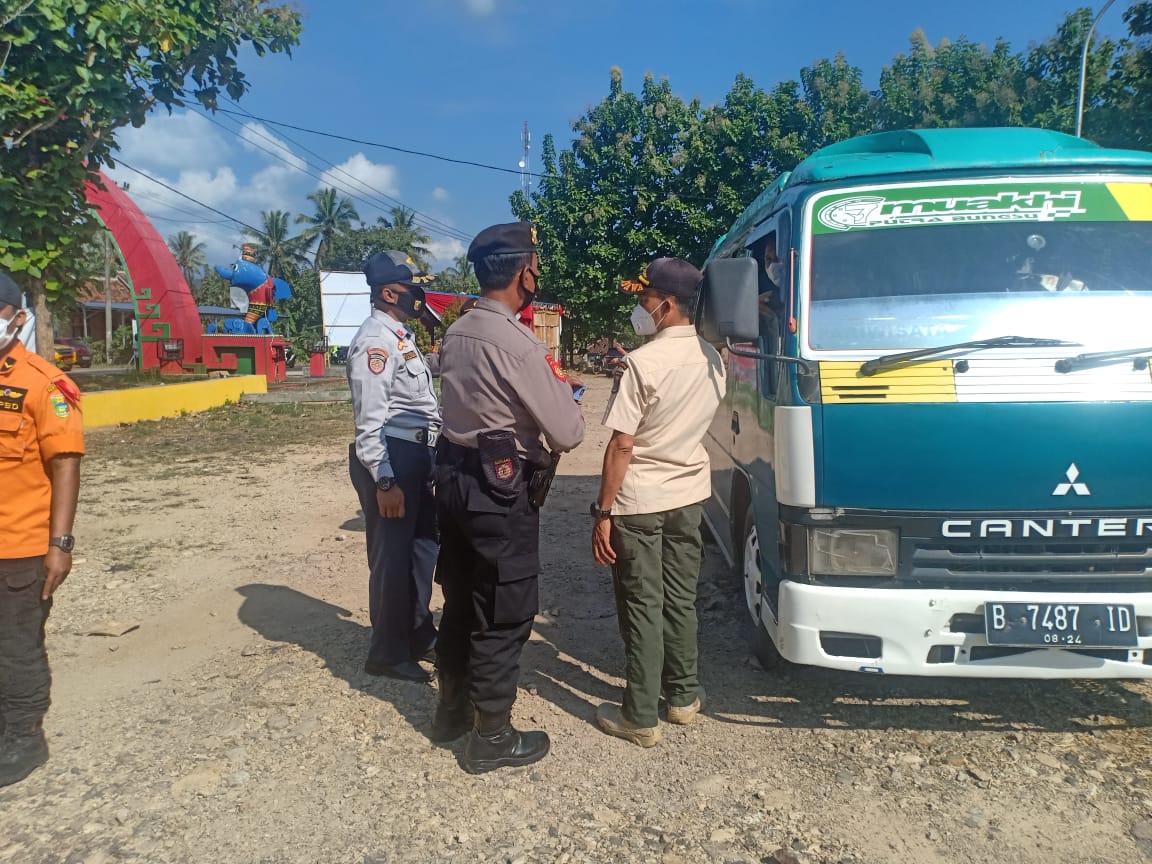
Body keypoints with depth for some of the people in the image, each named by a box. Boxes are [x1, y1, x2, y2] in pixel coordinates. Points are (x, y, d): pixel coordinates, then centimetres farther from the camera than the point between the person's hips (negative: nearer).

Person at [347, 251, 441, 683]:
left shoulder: (402, 336, 16)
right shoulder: (375, 340, -16)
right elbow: (370, 420, -21)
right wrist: (384, 481, -24)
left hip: (416, 455, 10)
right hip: (391, 459, -10)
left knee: (422, 546, 20)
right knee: (392, 557, 3)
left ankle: (418, 634, 37)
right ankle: (388, 652, 19)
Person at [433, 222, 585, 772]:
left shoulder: (455, 334, 7)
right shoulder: (517, 344, -20)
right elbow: (568, 434, -18)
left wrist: (551, 383, 10)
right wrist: (563, 394, 4)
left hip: (454, 475, 9)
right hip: (500, 488, -9)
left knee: (461, 599, 21)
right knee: (505, 614, 5)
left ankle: (451, 710, 37)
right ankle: (491, 737, 19)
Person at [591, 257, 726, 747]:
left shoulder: (642, 363, -20)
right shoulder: (712, 359, 1)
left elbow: (621, 446, -20)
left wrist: (603, 512, -13)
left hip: (638, 501, -6)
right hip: (690, 495, 6)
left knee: (642, 608, 3)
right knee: (681, 600, 18)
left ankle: (640, 718, 13)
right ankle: (683, 696, 31)